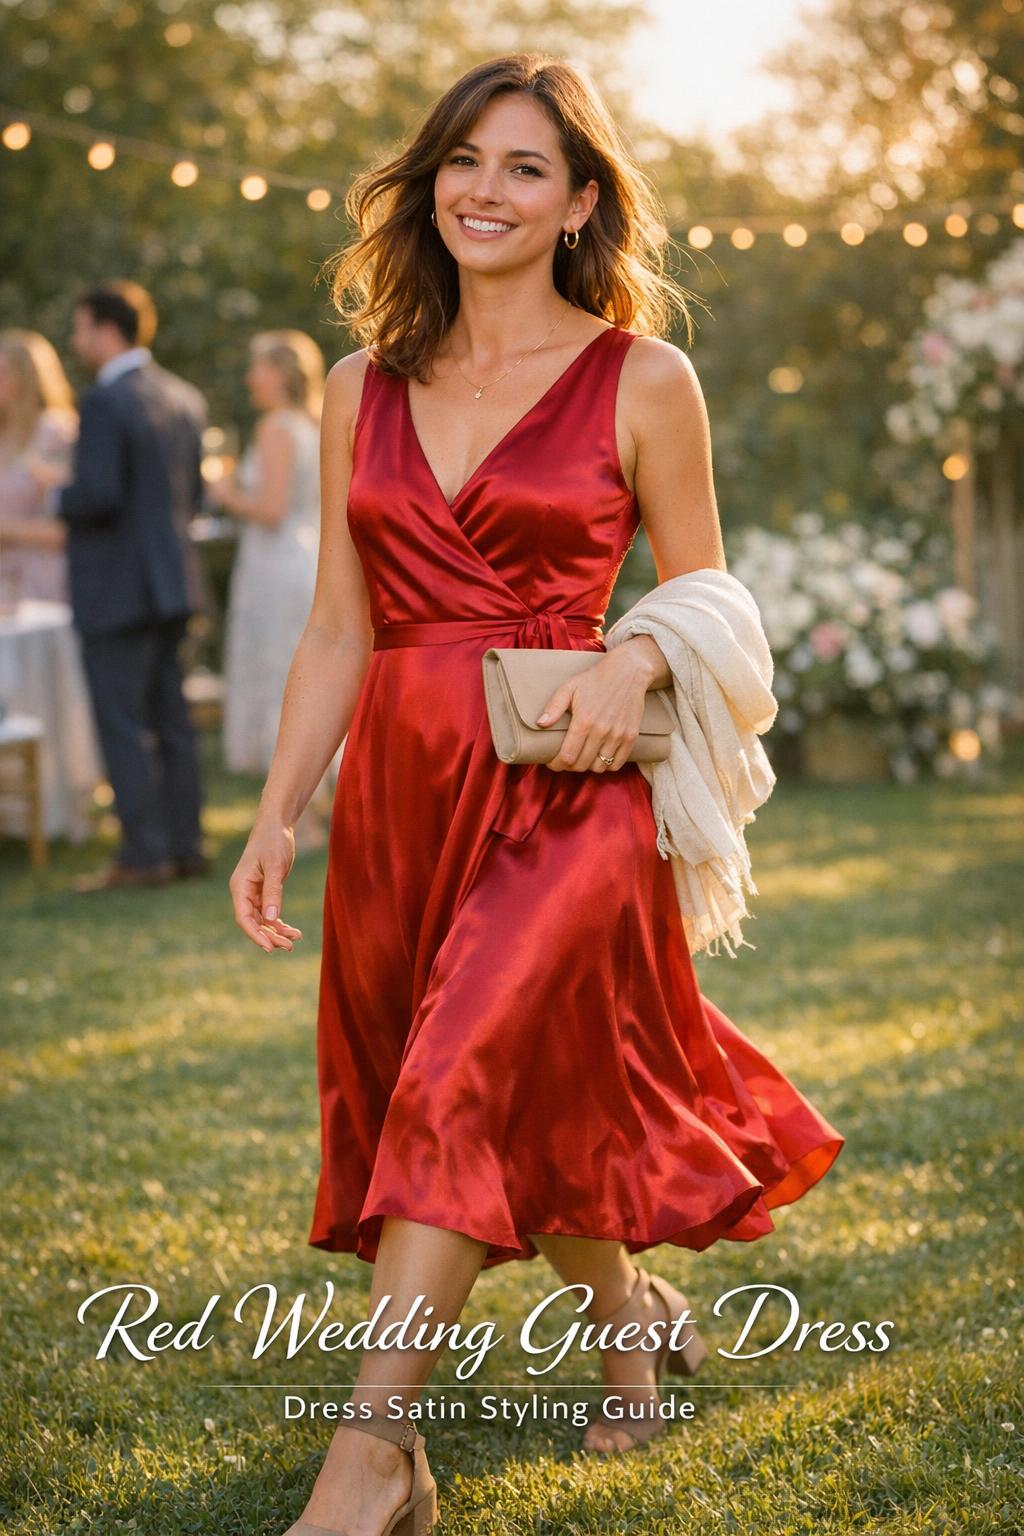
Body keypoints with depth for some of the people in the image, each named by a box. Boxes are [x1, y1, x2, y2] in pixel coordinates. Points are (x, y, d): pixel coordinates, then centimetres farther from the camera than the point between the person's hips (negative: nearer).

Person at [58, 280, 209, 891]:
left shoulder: (105, 403, -16)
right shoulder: (185, 397, 9)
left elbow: (99, 495, -23)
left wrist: (57, 498, -5)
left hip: (116, 589, -8)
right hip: (172, 584, 8)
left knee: (123, 725, -2)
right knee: (170, 720, 13)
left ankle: (145, 853, -1)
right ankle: (186, 844, 16)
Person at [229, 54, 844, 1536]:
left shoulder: (643, 382, 0)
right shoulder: (364, 388, 10)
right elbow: (337, 628, 11)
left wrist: (634, 660, -15)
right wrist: (276, 815, 4)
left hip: (558, 790, -5)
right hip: (394, 787, 5)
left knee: (463, 1084, -18)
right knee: (522, 1105, 11)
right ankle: (629, 1304, 38)